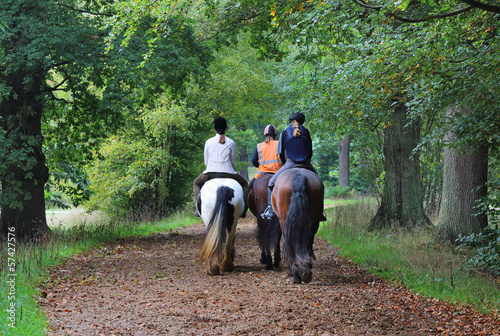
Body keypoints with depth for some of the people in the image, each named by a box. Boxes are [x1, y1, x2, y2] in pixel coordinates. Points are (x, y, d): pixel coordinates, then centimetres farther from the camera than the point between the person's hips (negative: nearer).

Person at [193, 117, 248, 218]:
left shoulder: (208, 142, 7)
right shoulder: (231, 143, 5)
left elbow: (206, 162, 12)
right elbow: (233, 162, 10)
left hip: (210, 172, 1)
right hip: (228, 172, -1)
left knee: (196, 183, 29)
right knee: (244, 184, 26)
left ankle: (198, 208, 11)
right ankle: (243, 210, 12)